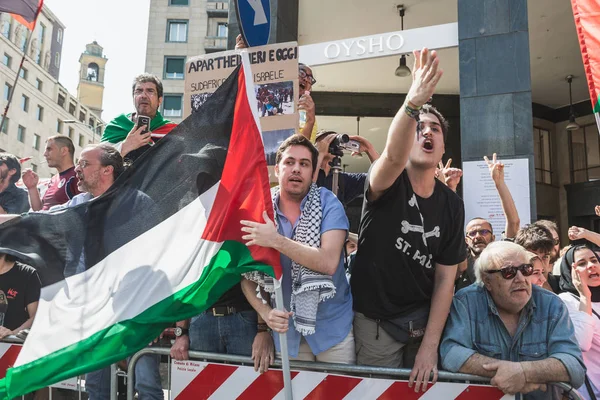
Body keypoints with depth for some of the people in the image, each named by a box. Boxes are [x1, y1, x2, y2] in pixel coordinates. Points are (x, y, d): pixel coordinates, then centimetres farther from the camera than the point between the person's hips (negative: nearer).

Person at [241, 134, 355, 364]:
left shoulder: (328, 204, -13)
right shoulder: (260, 213, -7)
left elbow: (329, 262, -26)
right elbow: (245, 274, -1)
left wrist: (276, 241, -29)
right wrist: (264, 311, -16)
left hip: (332, 325, -2)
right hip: (286, 328, 2)